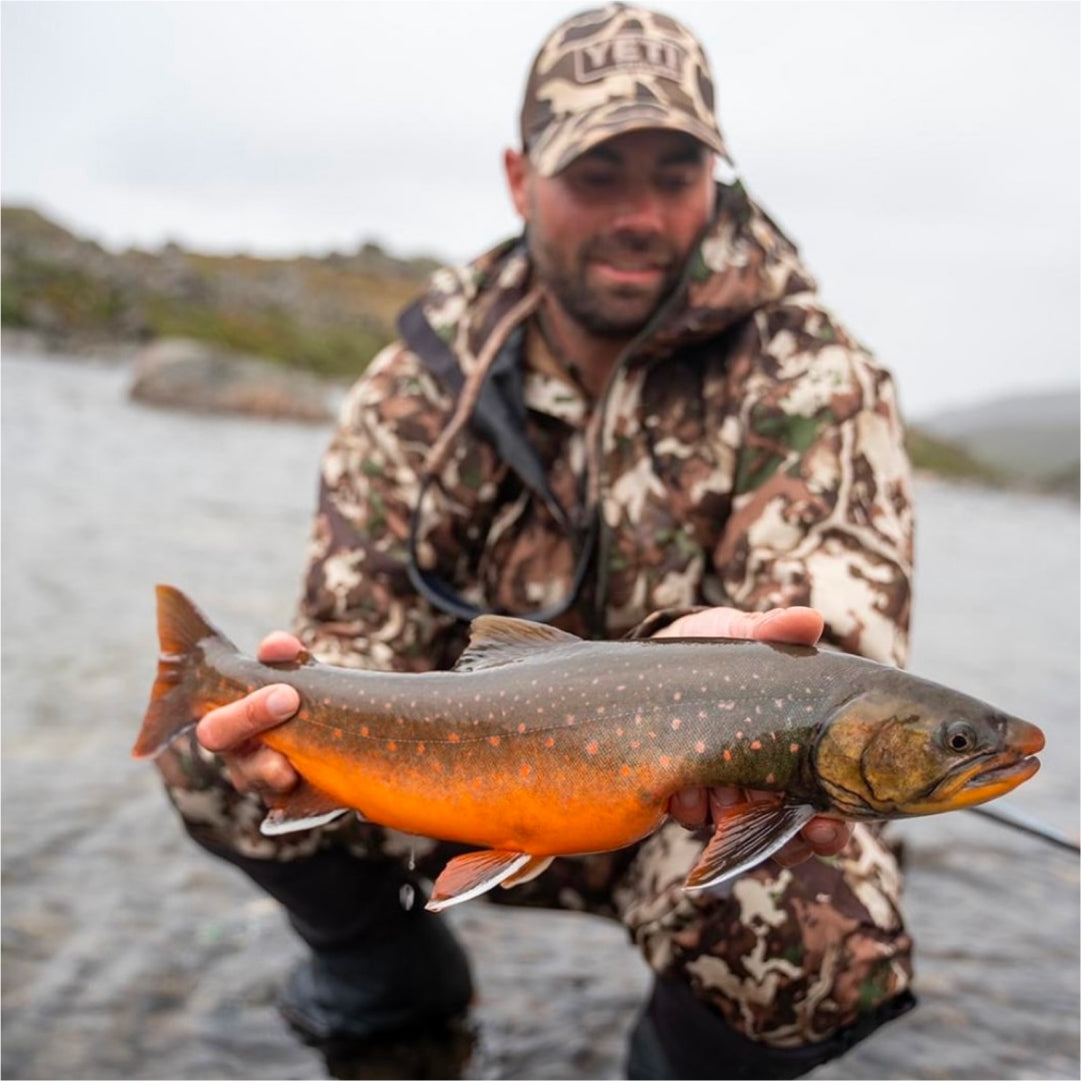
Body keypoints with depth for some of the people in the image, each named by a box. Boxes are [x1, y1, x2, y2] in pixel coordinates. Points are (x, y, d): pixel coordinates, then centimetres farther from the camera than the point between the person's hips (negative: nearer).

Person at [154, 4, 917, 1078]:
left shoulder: (809, 375, -14)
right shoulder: (424, 379, -6)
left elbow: (848, 588, -29)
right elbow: (362, 628, -11)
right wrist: (307, 706, -36)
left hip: (701, 806, -2)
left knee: (828, 937, -34)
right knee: (210, 754, -13)